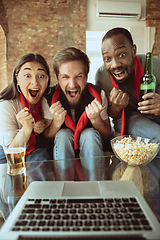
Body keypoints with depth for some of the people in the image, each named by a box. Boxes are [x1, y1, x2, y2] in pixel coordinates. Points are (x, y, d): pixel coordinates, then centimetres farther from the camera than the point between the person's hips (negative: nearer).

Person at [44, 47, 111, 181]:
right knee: (63, 134, -30)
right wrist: (56, 123, -33)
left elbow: (106, 134, -8)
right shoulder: (50, 98, -17)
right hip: (61, 147, 0)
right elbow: (47, 137, -10)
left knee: (90, 133, -30)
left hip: (91, 146, 1)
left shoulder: (98, 95, -17)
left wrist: (95, 119, -30)